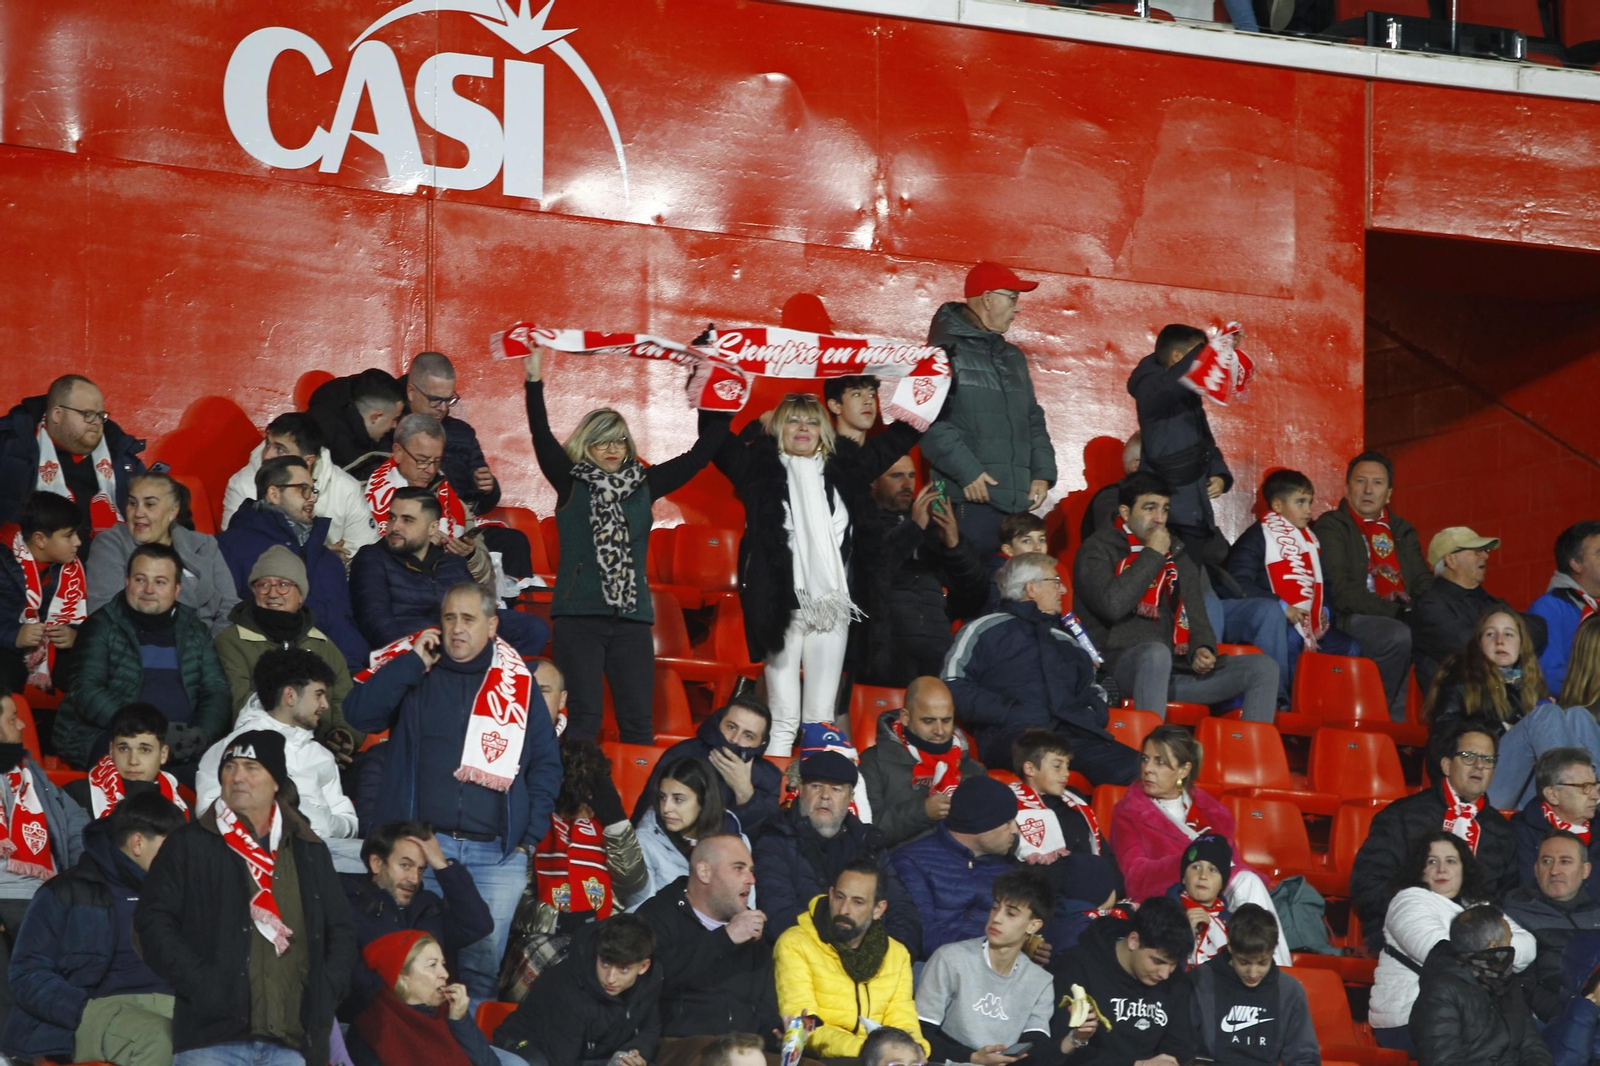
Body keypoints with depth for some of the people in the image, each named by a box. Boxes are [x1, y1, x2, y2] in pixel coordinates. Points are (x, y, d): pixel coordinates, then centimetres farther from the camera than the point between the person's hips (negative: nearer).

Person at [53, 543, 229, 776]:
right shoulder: (102, 627, 6)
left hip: (182, 743, 4)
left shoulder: (195, 631, 19)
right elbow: (86, 691, -6)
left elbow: (216, 691, 16)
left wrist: (202, 734, -8)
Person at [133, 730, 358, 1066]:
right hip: (213, 1034, -3)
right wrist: (199, 983, -11)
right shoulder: (189, 845, 7)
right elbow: (153, 921, 2)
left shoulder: (310, 853, 18)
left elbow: (341, 930, 23)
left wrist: (325, 993, 6)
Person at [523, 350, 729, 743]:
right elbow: (542, 436, -6)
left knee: (638, 720, 0)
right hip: (578, 617, -3)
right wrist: (534, 381, -15)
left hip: (632, 615, 3)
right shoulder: (571, 484, 5)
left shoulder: (643, 485, 13)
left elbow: (699, 456, 15)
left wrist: (720, 412, 8)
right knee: (582, 717, -8)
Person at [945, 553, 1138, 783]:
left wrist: (1094, 714, 13)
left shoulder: (1067, 641, 35)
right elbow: (953, 687, 4)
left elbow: (1093, 690, 38)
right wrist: (1007, 712, -9)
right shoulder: (985, 630, 16)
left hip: (1075, 733, 5)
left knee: (1137, 770, -29)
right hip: (1015, 735, -5)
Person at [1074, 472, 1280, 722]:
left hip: (1173, 668, 7)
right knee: (1157, 652, -41)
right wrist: (1152, 555, -9)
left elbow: (1195, 613, 22)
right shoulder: (1099, 550, 0)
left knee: (1264, 668, -7)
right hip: (1117, 665, -7)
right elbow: (1112, 604, -19)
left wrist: (1202, 648, -2)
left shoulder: (1178, 553, 20)